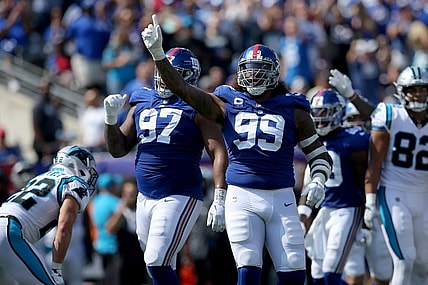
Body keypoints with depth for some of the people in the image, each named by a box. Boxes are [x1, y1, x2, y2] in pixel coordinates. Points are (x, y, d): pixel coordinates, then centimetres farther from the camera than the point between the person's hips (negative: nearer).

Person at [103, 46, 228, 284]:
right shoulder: (142, 104, 13)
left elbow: (219, 153, -11)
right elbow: (118, 149, 19)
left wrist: (219, 200, -19)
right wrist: (111, 116, 2)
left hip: (180, 197, -7)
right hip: (146, 198, 7)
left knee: (157, 263, -17)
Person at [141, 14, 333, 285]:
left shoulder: (293, 111, 6)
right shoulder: (228, 105, 6)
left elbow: (319, 153, 12)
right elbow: (182, 88, 0)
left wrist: (318, 182, -7)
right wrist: (158, 53, -10)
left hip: (281, 198, 1)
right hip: (242, 198, -1)